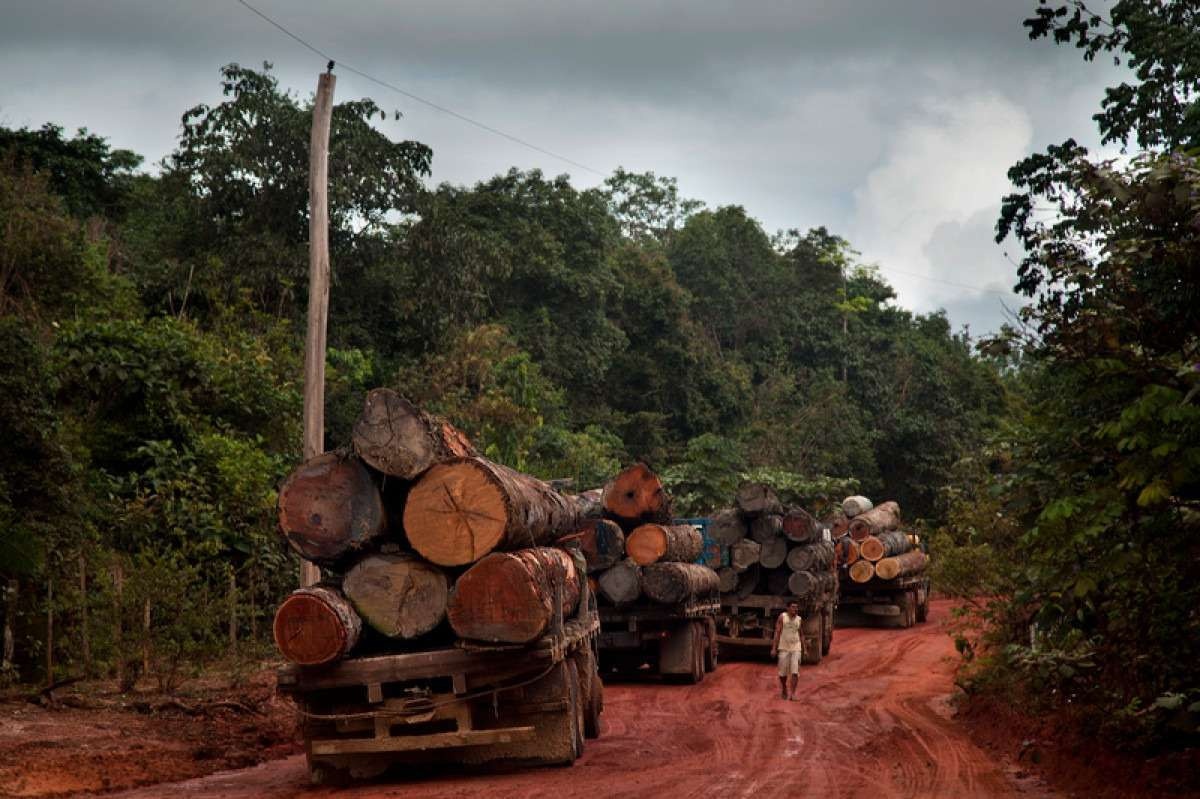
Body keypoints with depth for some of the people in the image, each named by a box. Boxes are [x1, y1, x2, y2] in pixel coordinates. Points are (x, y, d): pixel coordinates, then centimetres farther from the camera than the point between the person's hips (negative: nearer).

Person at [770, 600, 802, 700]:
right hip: (784, 648, -1)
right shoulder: (782, 617, -2)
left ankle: (793, 693, -10)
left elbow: (801, 634, 13)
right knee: (783, 672, 7)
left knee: (795, 672, -10)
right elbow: (777, 633, -3)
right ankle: (784, 691, 26)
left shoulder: (799, 619, 6)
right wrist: (774, 648, -8)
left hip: (795, 648, 2)